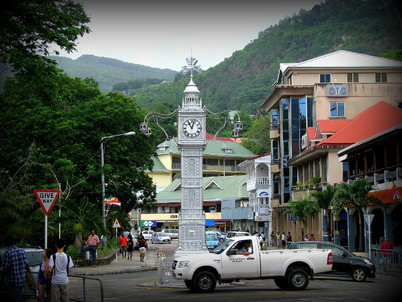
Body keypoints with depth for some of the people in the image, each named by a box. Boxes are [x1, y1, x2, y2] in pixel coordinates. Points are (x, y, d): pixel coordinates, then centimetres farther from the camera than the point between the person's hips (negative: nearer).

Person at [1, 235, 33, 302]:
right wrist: (31, 276, 9)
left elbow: (5, 269, -13)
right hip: (22, 280, 6)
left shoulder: (7, 253, -15)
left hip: (13, 281, -6)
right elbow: (27, 265, 2)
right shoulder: (22, 251, 2)